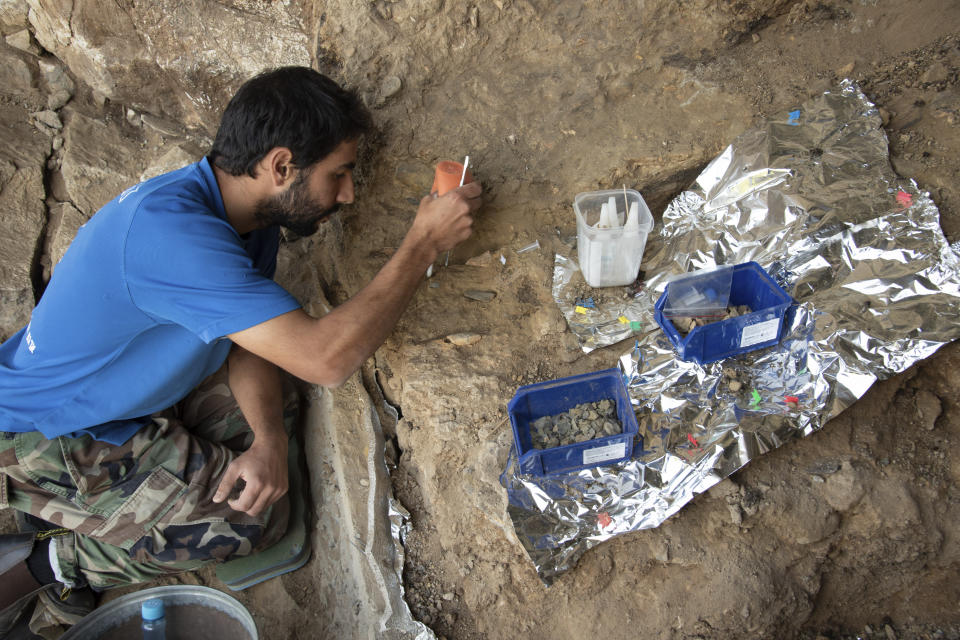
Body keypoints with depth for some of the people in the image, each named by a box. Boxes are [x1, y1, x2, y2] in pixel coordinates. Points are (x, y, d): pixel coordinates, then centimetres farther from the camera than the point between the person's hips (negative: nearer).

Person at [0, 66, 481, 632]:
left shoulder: (253, 215, -6)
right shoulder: (169, 230, -37)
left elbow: (251, 344, -1)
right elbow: (326, 357, -41)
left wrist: (269, 441, -18)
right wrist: (424, 243, -33)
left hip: (128, 395, 9)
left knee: (278, 417, 7)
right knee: (253, 518, -11)